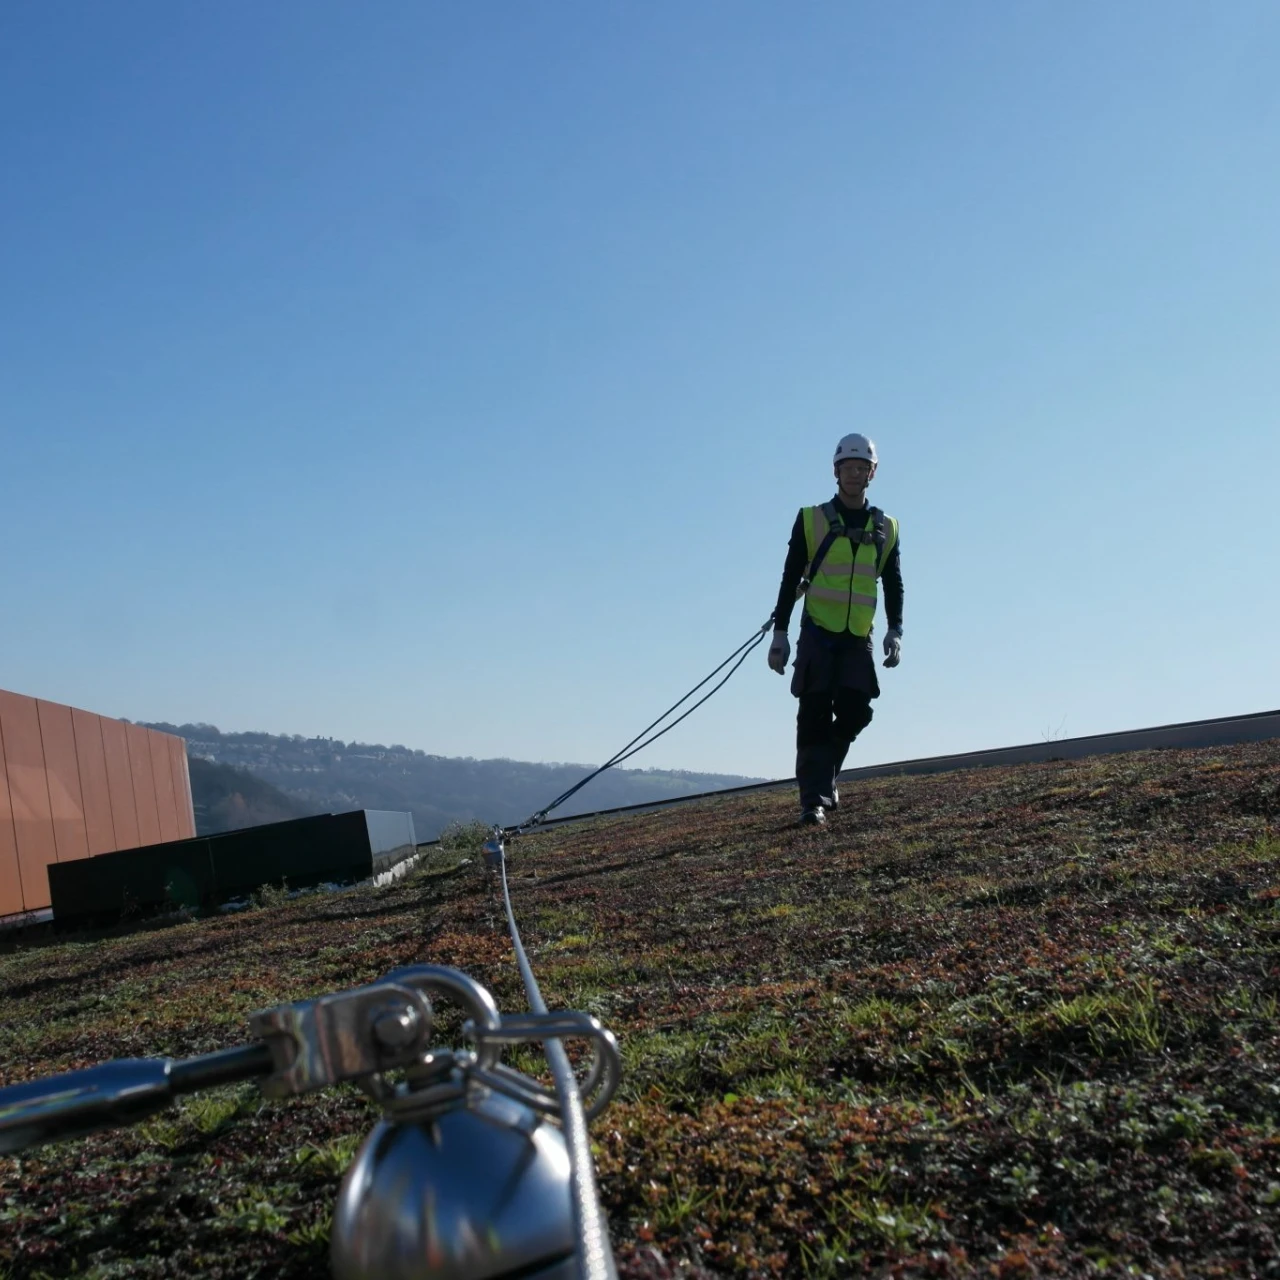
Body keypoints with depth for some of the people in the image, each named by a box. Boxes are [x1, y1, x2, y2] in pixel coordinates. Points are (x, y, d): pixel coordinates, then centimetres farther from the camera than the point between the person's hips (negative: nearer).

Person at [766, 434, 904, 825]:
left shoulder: (886, 528, 11)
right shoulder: (811, 520, 2)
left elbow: (893, 586, 13)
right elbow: (790, 579, 2)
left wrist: (895, 631, -1)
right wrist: (780, 632, -2)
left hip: (859, 638, 3)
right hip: (818, 633, -2)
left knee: (855, 712, -5)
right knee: (816, 715, -6)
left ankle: (822, 780, 18)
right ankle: (814, 799, -5)